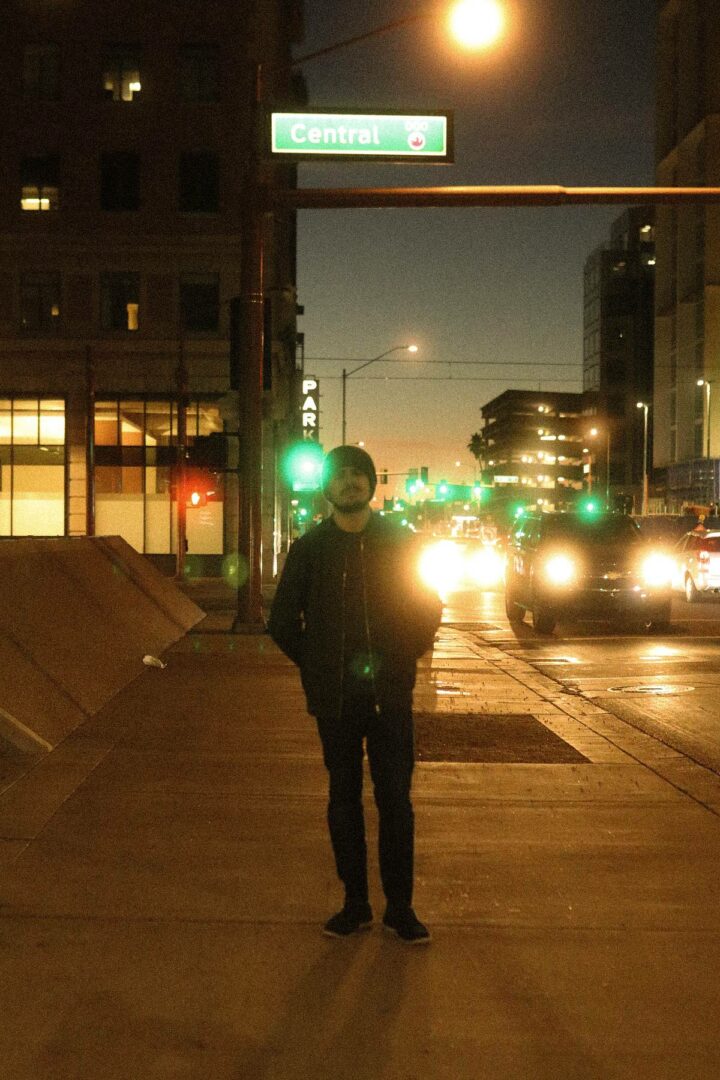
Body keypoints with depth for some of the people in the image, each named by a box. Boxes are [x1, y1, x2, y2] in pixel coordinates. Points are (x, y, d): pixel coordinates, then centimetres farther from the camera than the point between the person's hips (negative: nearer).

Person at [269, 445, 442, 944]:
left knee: (396, 801, 1)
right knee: (344, 800, 8)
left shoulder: (400, 542, 3)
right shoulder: (310, 547, 3)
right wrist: (315, 664, 7)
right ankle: (355, 904, 19)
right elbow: (283, 619, 10)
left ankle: (400, 906, 12)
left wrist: (405, 656, 6)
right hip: (334, 697, 1)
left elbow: (429, 605, 12)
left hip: (391, 695, -1)